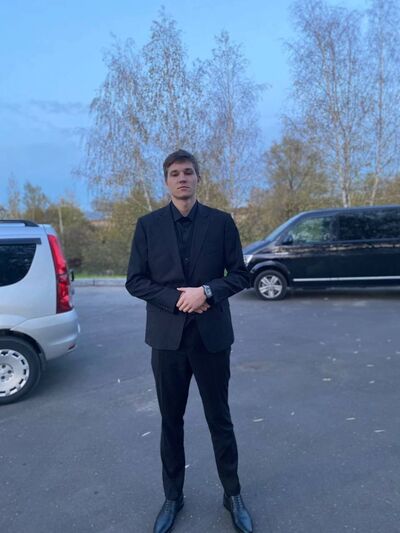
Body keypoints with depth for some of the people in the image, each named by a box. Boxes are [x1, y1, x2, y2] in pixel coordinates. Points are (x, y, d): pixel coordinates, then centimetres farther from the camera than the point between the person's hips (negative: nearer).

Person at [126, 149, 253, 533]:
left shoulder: (221, 222, 0)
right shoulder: (148, 225, 1)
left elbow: (240, 274, 1)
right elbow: (135, 281, -1)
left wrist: (207, 291, -16)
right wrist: (177, 299, -13)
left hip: (212, 335, 0)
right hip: (168, 336, 1)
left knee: (220, 419, 12)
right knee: (171, 421, 14)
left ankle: (232, 494, 32)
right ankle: (173, 497, 33)